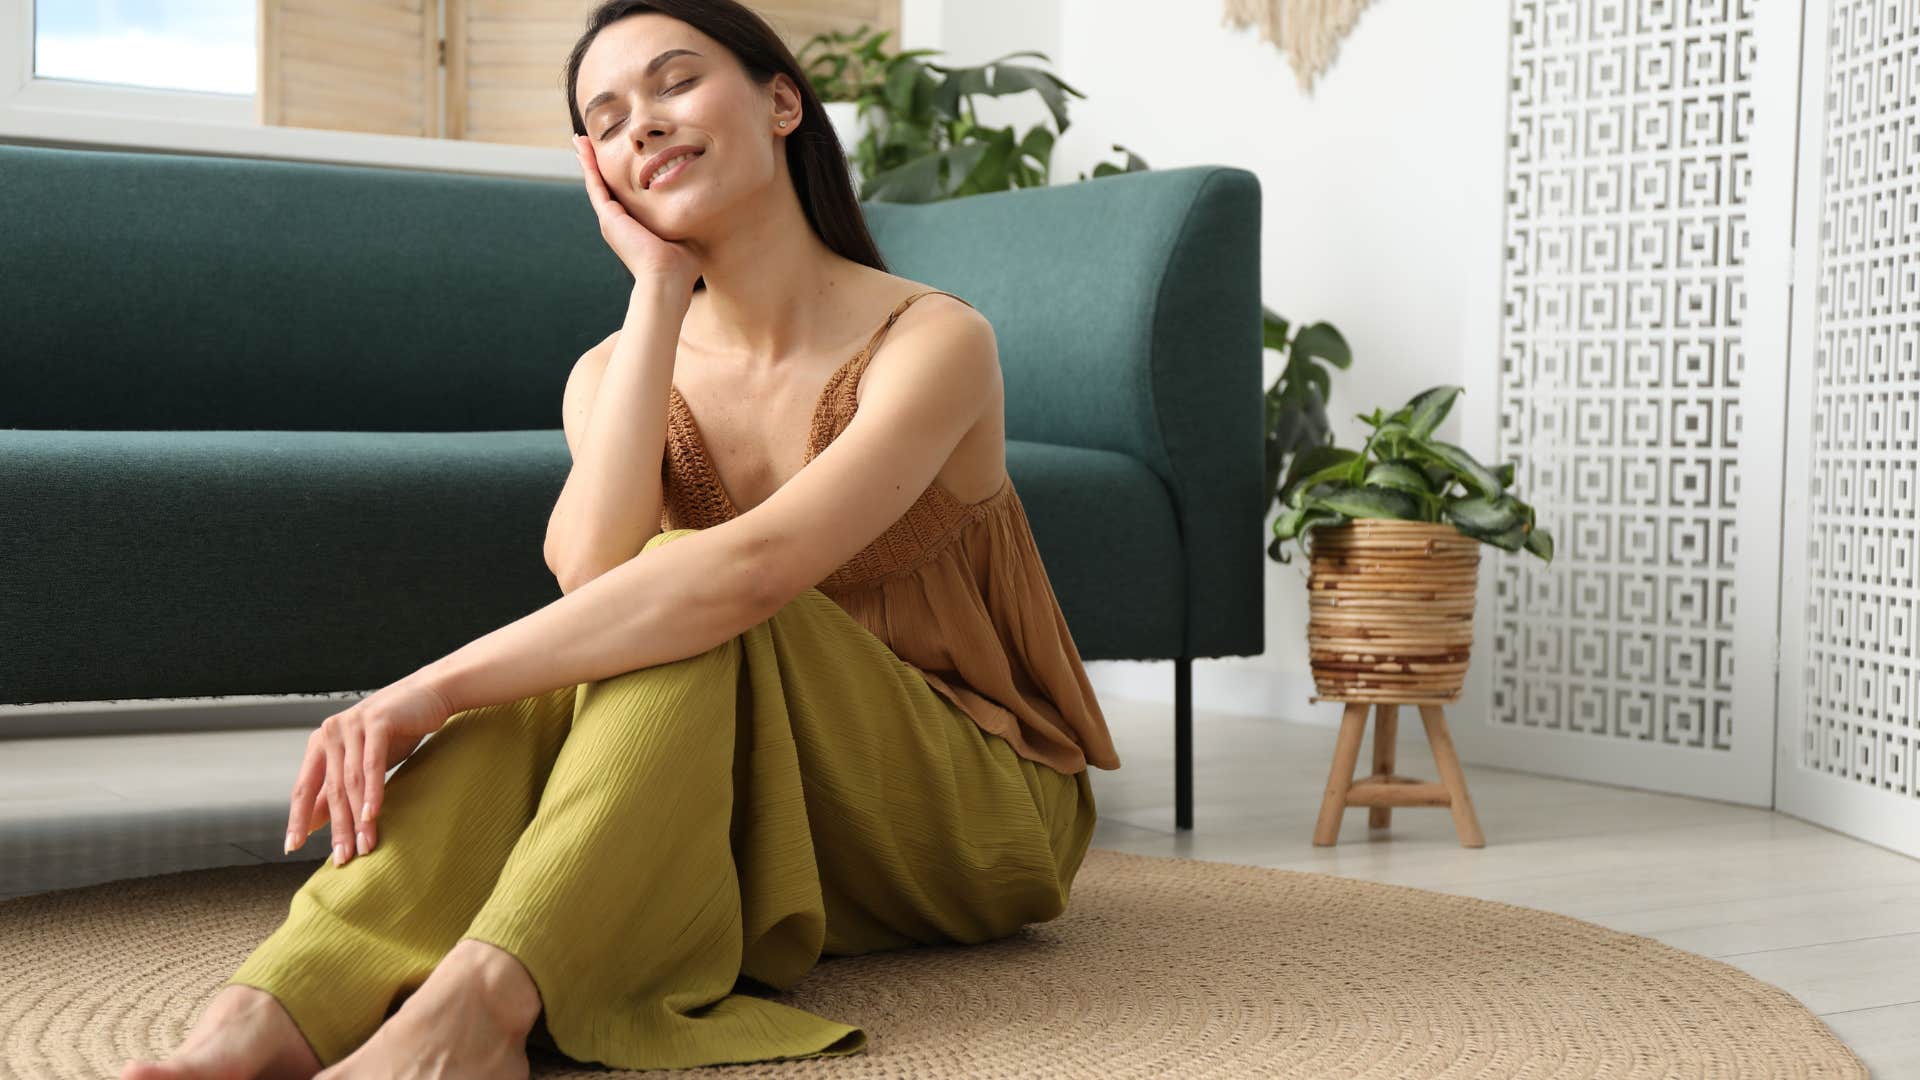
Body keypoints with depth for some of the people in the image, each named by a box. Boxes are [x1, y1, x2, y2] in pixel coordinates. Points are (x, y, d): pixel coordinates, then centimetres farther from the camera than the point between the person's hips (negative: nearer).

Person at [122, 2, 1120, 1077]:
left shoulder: (934, 341, -16)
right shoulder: (614, 374, 1)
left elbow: (749, 569, -34)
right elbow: (592, 567, -22)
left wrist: (435, 689, -37)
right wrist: (661, 288, -18)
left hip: (979, 817, -4)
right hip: (749, 811, 4)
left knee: (689, 607, -30)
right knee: (589, 639, -27)